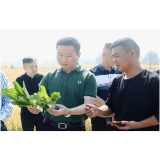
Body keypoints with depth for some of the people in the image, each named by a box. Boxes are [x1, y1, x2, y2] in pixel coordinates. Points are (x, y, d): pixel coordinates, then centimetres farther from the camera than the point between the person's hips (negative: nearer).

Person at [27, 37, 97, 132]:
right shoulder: (49, 76, 2)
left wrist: (68, 112, -29)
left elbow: (88, 105, -13)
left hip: (76, 128, -2)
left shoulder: (88, 77, -6)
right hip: (49, 126, 2)